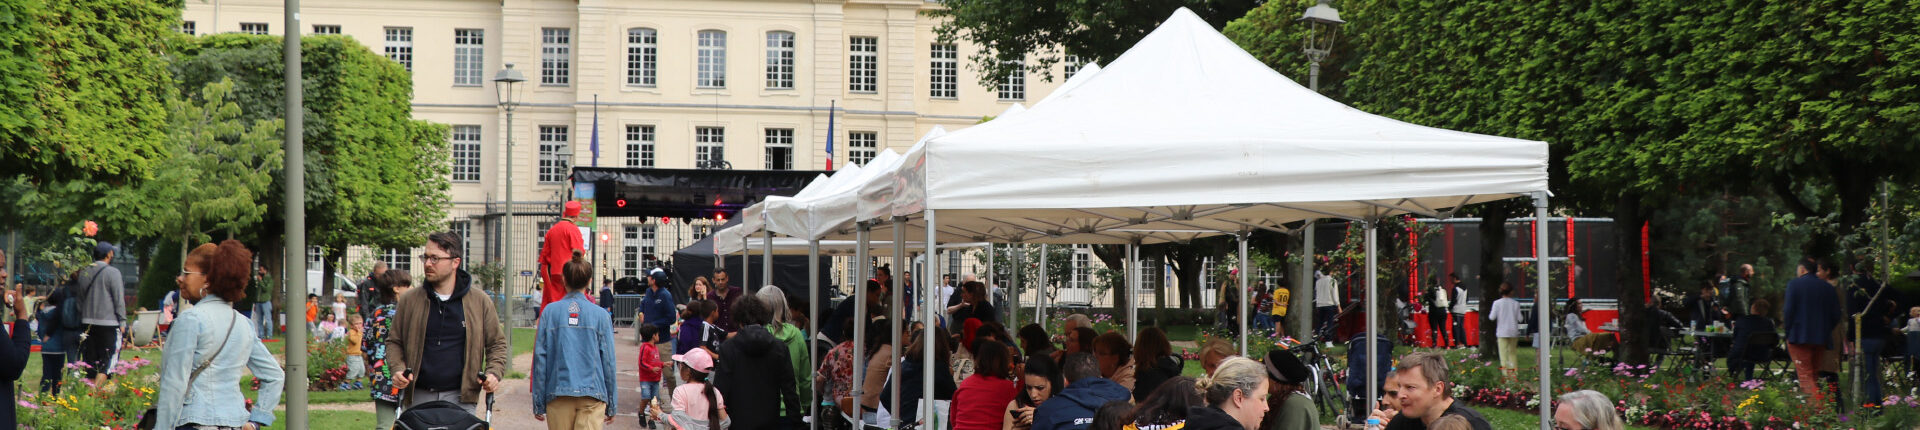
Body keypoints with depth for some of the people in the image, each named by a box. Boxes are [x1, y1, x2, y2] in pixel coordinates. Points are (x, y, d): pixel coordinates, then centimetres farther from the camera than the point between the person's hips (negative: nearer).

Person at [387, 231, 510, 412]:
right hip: (419, 396, 1)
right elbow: (394, 341, 17)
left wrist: (494, 373, -3)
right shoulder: (408, 300, 7)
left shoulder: (480, 301, 5)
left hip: (460, 398, -1)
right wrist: (398, 369, -1)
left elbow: (497, 343, 14)